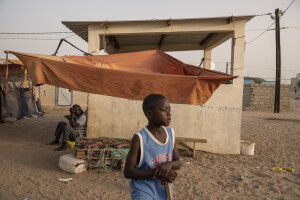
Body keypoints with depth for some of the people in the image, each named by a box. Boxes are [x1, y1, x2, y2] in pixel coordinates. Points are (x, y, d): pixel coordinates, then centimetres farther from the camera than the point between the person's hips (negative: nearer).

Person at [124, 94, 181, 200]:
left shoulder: (171, 133, -3)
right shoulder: (139, 138, -19)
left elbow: (177, 163, 2)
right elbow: (128, 172, -17)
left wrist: (169, 164, -21)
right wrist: (156, 173, -26)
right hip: (143, 191, -6)